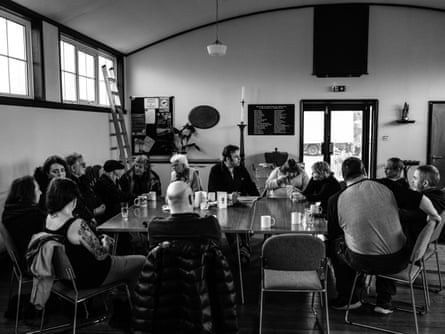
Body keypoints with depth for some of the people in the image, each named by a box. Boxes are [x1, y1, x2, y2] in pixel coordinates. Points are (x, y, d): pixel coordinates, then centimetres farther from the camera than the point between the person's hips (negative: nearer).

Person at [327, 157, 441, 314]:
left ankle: (349, 298, 32)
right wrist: (435, 216, 20)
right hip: (398, 262, 2)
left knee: (333, 244, 25)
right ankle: (384, 301, 32)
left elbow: (332, 235, 7)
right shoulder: (385, 186, -3)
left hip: (362, 263, -2)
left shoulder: (335, 200, -4)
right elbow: (421, 200, -1)